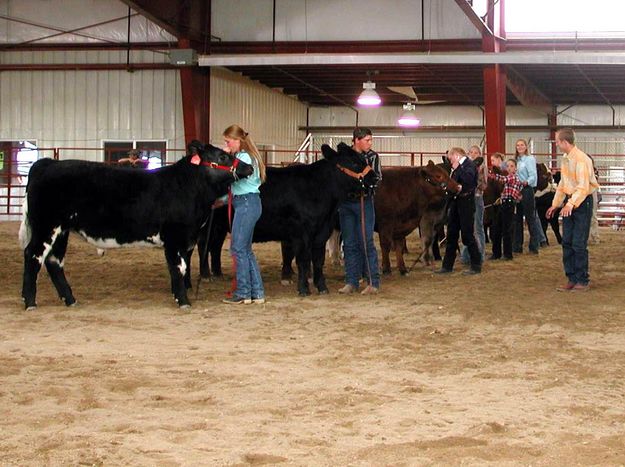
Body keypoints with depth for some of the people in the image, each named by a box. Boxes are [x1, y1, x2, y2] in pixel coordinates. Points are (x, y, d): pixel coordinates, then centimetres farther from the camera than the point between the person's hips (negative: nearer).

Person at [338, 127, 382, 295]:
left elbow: (378, 178, -3)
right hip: (345, 204, 2)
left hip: (365, 203, -2)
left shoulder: (372, 156, 3)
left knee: (366, 242, -4)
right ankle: (351, 282, 12)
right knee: (349, 244, 6)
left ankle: (373, 282, 1)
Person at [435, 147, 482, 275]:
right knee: (451, 235, 12)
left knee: (467, 235, -4)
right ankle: (447, 265, 19)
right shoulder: (457, 167, 14)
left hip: (465, 203, -9)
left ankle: (476, 266, 5)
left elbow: (469, 180, -25)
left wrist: (457, 168, -17)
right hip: (455, 202, 9)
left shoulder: (469, 164, -9)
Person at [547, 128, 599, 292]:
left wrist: (571, 204, -35)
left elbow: (583, 187, -26)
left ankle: (583, 281, 3)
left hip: (583, 202, -9)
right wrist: (555, 205, 19)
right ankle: (572, 279, 14)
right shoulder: (565, 159, 11)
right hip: (569, 202, 9)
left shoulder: (581, 159, -18)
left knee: (578, 244, -6)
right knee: (567, 242, 7)